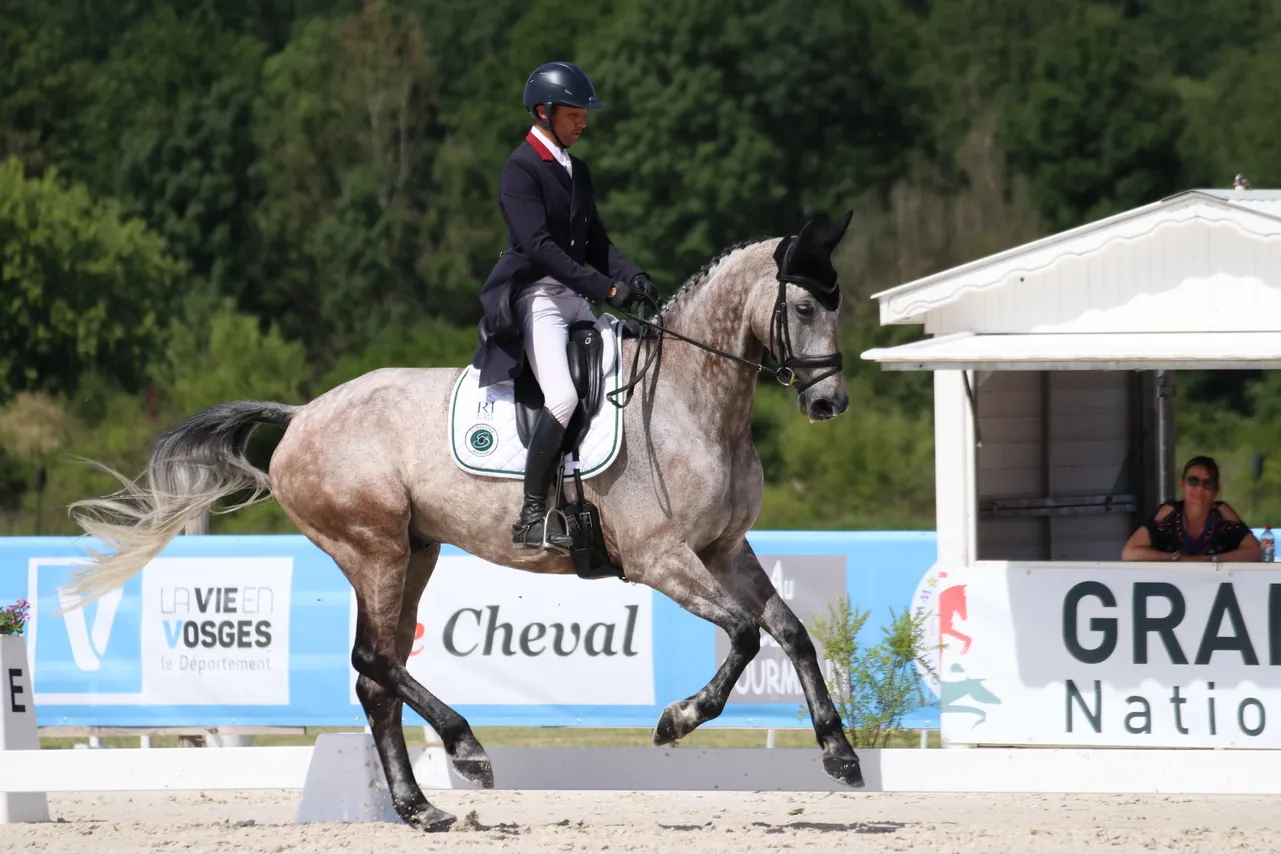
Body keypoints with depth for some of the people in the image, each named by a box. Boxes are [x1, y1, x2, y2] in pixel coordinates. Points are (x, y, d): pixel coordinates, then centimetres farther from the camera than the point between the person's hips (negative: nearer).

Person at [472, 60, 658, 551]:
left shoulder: (576, 170, 16)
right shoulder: (521, 169, -10)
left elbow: (595, 242, 18)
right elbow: (538, 245, -21)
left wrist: (632, 277, -2)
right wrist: (604, 288, -26)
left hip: (575, 298, 9)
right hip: (534, 295, -9)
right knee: (563, 395, -23)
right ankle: (531, 519, -22)